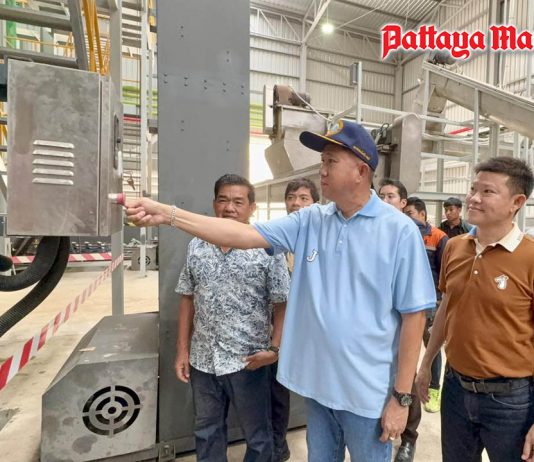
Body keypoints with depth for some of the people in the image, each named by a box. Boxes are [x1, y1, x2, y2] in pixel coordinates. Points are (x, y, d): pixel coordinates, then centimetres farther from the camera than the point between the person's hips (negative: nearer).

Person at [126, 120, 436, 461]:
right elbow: (245, 234, -10)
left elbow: (413, 315, -11)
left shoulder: (400, 231, -14)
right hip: (317, 383, 4)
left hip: (368, 391, -4)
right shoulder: (309, 221, -3)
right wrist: (168, 214, -16)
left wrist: (401, 397, -9)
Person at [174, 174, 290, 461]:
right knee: (206, 433, 24)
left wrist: (275, 348, -16)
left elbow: (282, 304, -8)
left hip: (248, 361, -3)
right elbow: (187, 300, 6)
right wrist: (182, 350, 6)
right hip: (202, 360, 4)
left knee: (257, 436, 18)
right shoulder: (196, 247, 1)